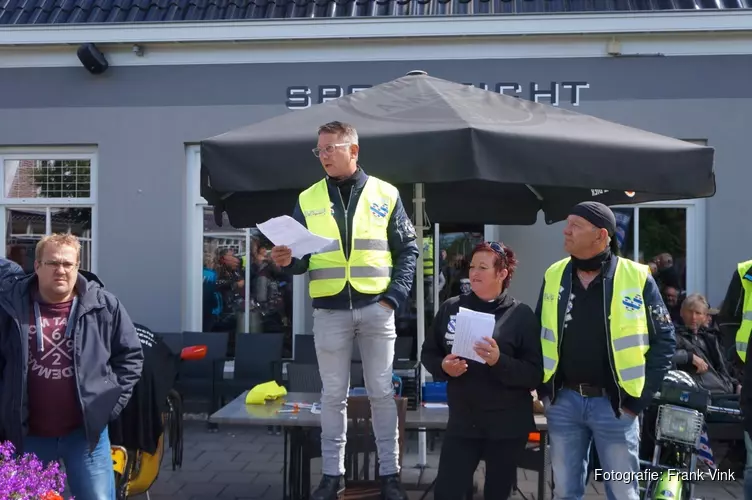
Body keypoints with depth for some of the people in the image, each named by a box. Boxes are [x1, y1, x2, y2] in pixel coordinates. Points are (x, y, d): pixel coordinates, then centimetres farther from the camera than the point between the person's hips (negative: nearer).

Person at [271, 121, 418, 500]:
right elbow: (302, 258, 7)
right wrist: (287, 261, -16)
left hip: (375, 308, -1)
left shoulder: (385, 194, 3)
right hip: (329, 311, 1)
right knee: (333, 395, 8)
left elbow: (408, 251, 3)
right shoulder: (308, 199, 7)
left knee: (381, 392, 5)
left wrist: (394, 296, -7)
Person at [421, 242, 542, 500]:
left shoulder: (521, 314, -7)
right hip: (462, 422, 2)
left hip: (507, 426, -2)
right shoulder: (451, 308, 2)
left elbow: (535, 375, -11)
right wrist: (443, 367, -12)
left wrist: (499, 361, -26)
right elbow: (428, 353, 9)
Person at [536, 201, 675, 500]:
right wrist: (543, 389, 6)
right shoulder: (554, 275, 2)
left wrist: (640, 398, -6)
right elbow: (538, 333, 12)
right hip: (563, 401, 3)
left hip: (614, 404, -3)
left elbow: (664, 339, -4)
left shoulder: (637, 278, -8)